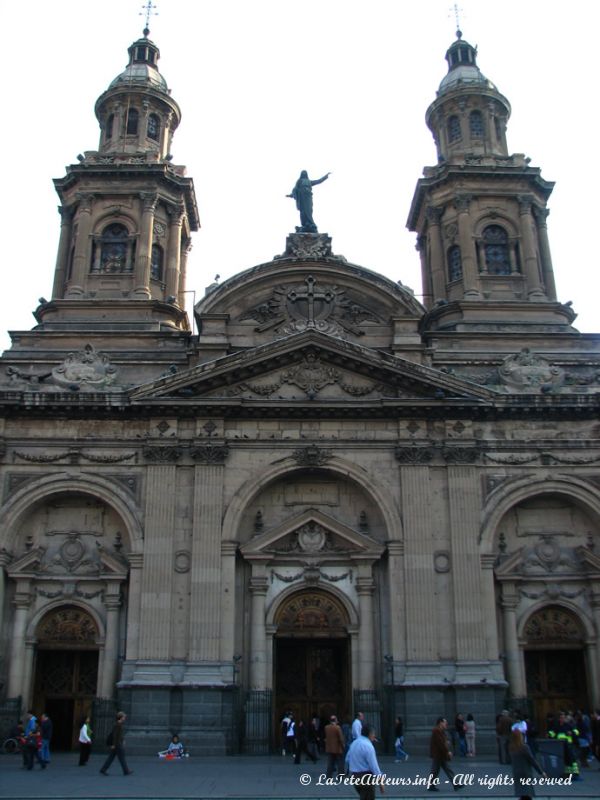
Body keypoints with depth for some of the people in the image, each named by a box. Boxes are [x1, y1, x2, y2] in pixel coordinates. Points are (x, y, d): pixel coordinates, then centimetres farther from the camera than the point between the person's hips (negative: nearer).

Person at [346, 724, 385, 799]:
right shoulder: (368, 746, -17)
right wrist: (380, 782, -17)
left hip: (355, 776, 8)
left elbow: (347, 759, 19)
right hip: (366, 777, -8)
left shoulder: (354, 743, 9)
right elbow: (374, 766, -21)